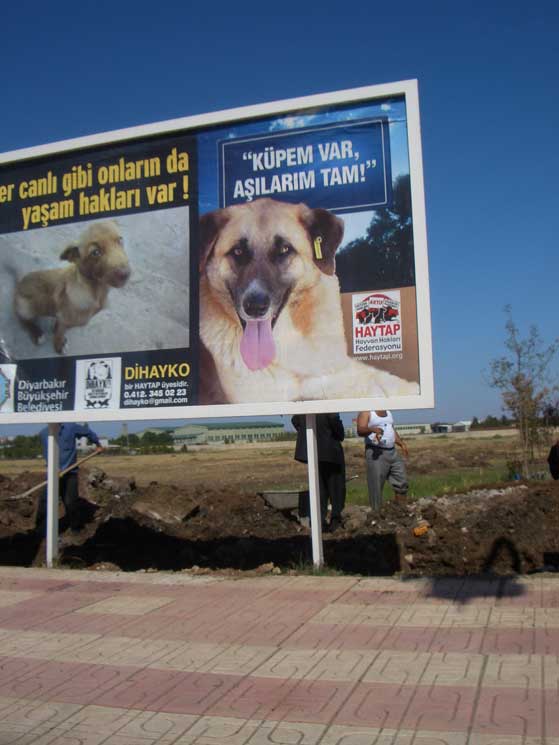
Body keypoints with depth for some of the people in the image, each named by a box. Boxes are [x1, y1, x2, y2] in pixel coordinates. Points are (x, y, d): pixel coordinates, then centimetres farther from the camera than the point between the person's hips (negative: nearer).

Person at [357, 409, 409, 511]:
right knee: (376, 486, -6)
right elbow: (360, 430, -20)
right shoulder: (366, 412, -5)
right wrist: (372, 429, -39)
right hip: (376, 453, -8)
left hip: (393, 452, 8)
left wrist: (402, 443, 17)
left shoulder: (388, 412, 18)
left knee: (402, 481, 9)